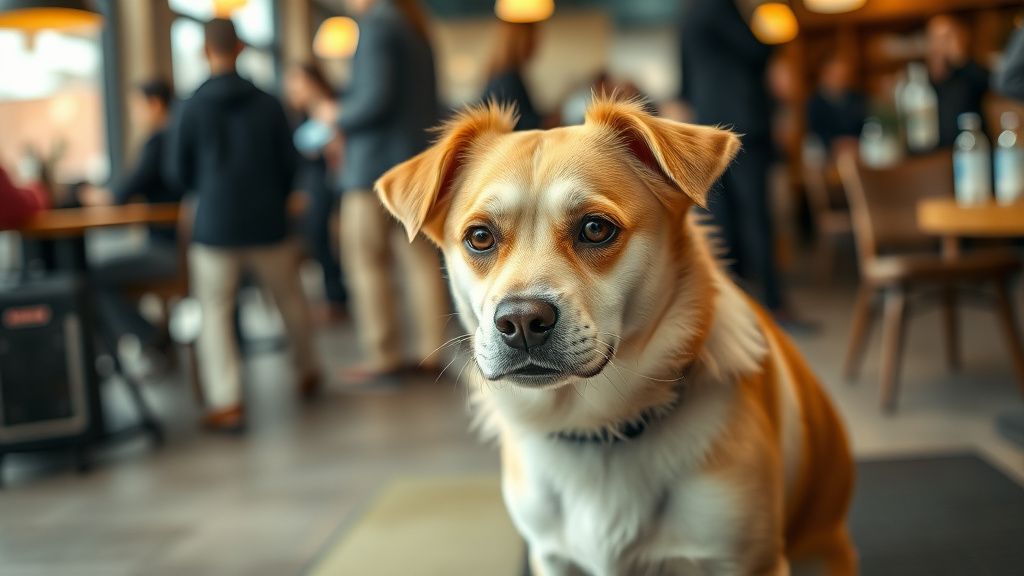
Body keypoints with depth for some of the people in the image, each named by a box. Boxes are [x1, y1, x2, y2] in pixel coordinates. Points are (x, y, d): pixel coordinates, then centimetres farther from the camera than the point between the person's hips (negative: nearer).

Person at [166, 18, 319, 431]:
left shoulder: (192, 109, -7)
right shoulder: (268, 104, -3)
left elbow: (179, 171, 1)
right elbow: (290, 164, 4)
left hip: (215, 227, -2)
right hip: (268, 225, 2)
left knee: (216, 313, 3)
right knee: (289, 298, 20)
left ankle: (226, 402, -5)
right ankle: (307, 372, 37)